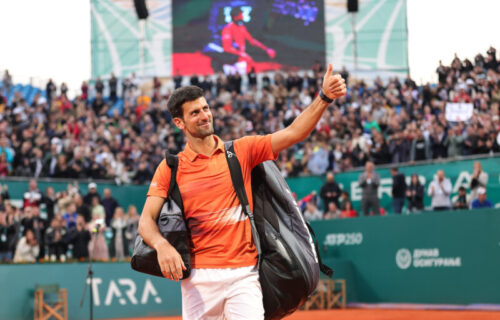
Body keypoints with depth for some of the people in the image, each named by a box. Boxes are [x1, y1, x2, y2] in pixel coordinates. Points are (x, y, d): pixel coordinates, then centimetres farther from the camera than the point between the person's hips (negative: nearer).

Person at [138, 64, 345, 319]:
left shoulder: (241, 151, 9)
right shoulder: (171, 168, 5)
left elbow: (293, 133, 0)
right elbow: (146, 219, -3)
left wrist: (324, 97, -13)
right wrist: (161, 245, -24)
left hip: (244, 275, 0)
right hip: (200, 276, 0)